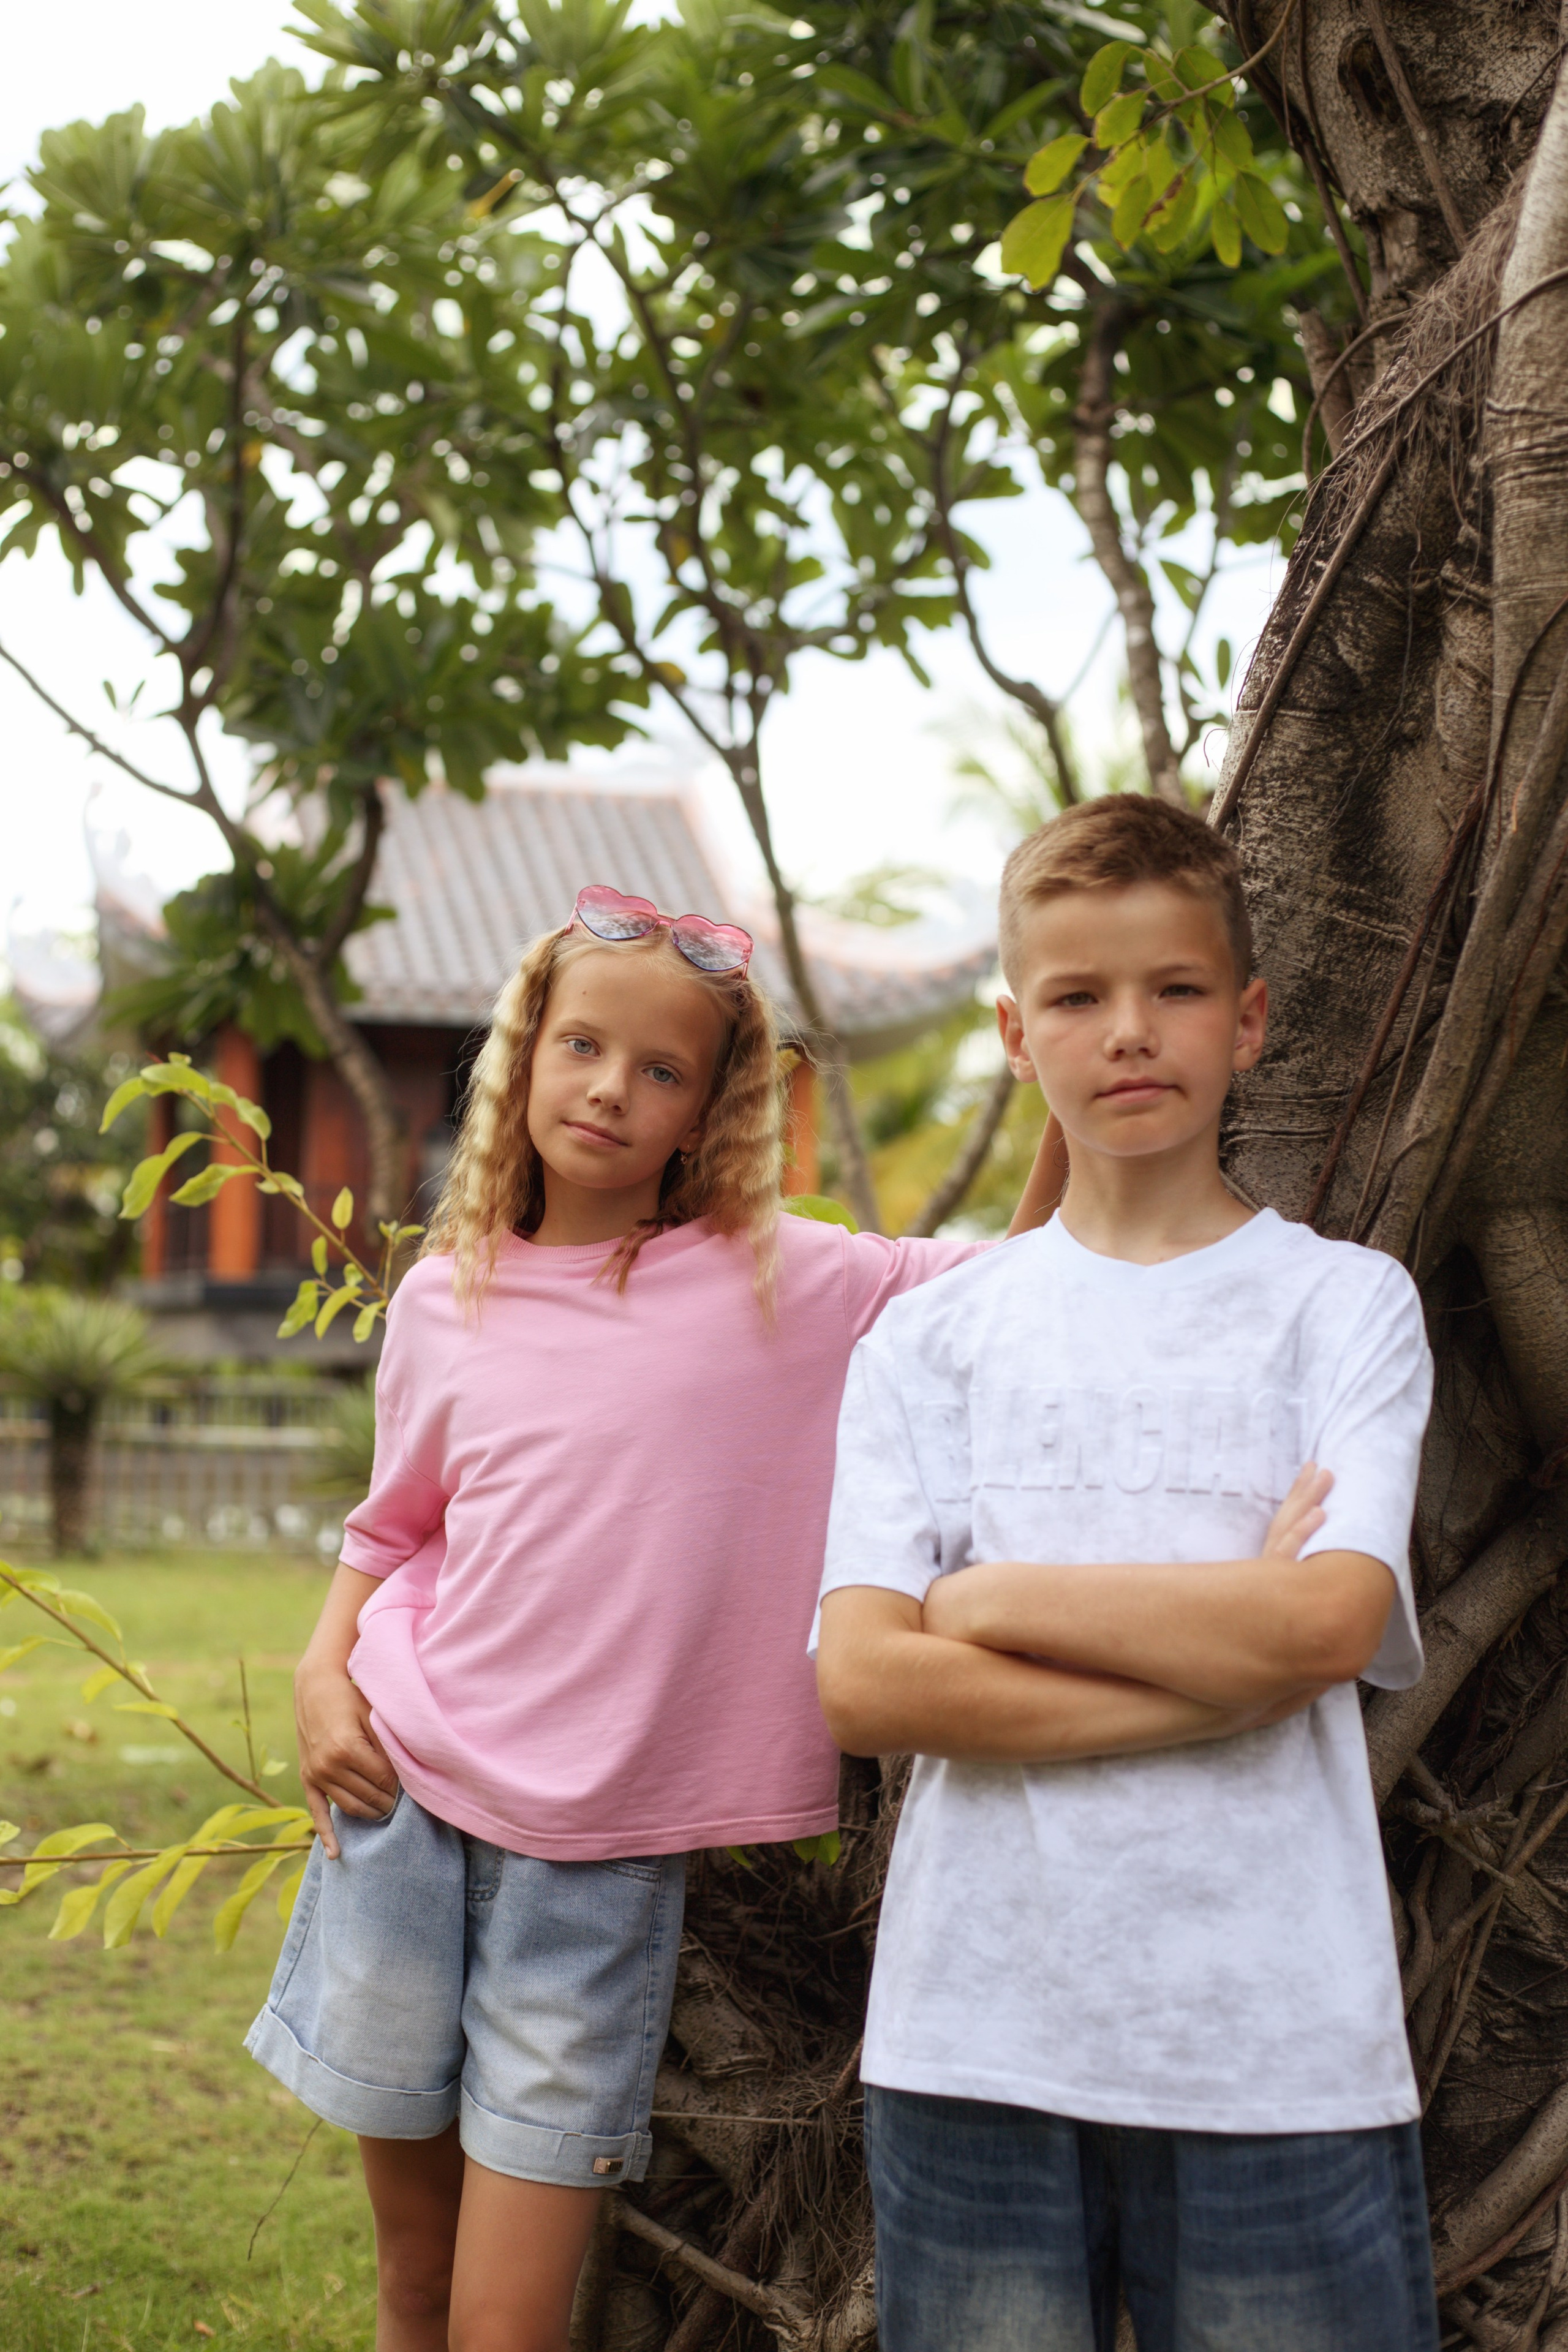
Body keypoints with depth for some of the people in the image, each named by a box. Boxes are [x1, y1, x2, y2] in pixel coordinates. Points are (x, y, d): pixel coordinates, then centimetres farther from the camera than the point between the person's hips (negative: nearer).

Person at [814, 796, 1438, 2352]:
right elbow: (860, 1682, -5)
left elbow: (1331, 1621, -12)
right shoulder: (930, 1338, 8)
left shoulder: (1343, 1303, 4)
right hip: (975, 2035, 2)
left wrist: (990, 1597, -5)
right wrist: (1227, 1665, -10)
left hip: (1280, 2050, -1)